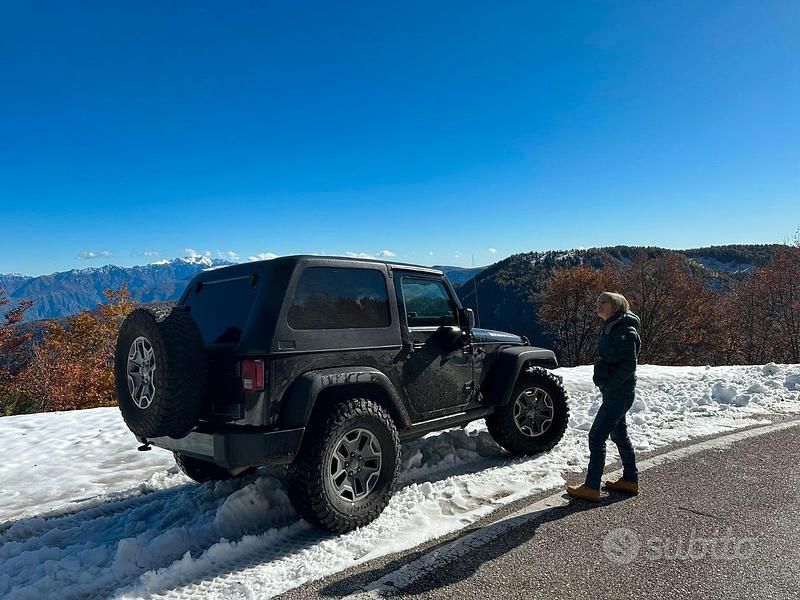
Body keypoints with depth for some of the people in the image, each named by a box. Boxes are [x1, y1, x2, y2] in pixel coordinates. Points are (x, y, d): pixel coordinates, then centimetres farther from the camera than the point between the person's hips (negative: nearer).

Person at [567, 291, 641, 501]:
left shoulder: (624, 331, -17)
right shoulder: (611, 328, 12)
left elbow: (629, 366, -22)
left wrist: (608, 383, -20)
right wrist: (602, 379, 10)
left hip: (619, 393, -10)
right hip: (615, 392, 10)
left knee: (597, 436, -7)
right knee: (619, 434, 19)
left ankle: (591, 487, -1)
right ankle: (630, 480, 32)